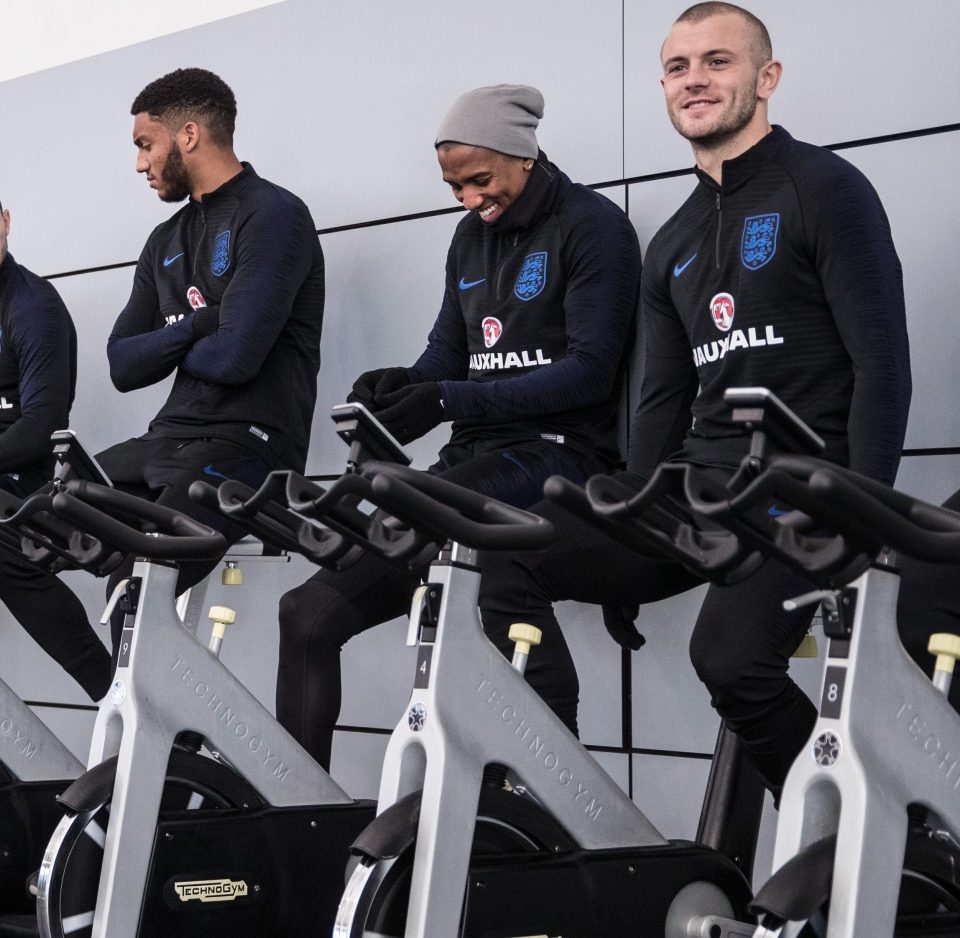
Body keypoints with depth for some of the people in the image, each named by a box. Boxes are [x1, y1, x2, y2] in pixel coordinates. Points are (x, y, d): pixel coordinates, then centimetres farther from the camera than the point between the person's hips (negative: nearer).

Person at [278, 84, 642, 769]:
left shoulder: (592, 226, -3)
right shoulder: (472, 236, 20)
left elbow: (590, 371, -13)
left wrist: (451, 402, -21)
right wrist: (402, 384, -6)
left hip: (561, 451, -7)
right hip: (477, 456, 7)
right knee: (308, 614, -4)